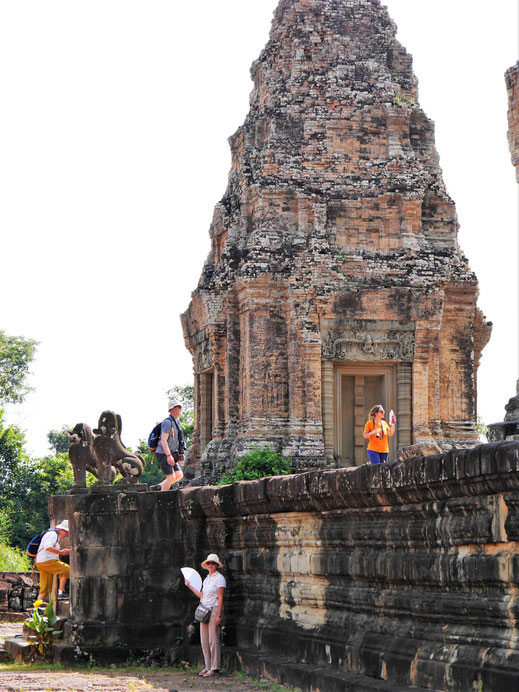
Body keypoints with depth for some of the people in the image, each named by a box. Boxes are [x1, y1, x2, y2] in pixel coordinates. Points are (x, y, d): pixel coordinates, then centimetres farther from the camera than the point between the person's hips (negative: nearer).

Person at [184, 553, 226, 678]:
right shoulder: (207, 579, 17)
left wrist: (218, 615, -17)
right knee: (204, 640, 7)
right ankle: (208, 667, 13)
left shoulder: (219, 578, -7)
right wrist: (190, 586, 24)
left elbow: (220, 598, -12)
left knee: (213, 640, -8)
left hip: (214, 610, -8)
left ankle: (215, 668, -5)